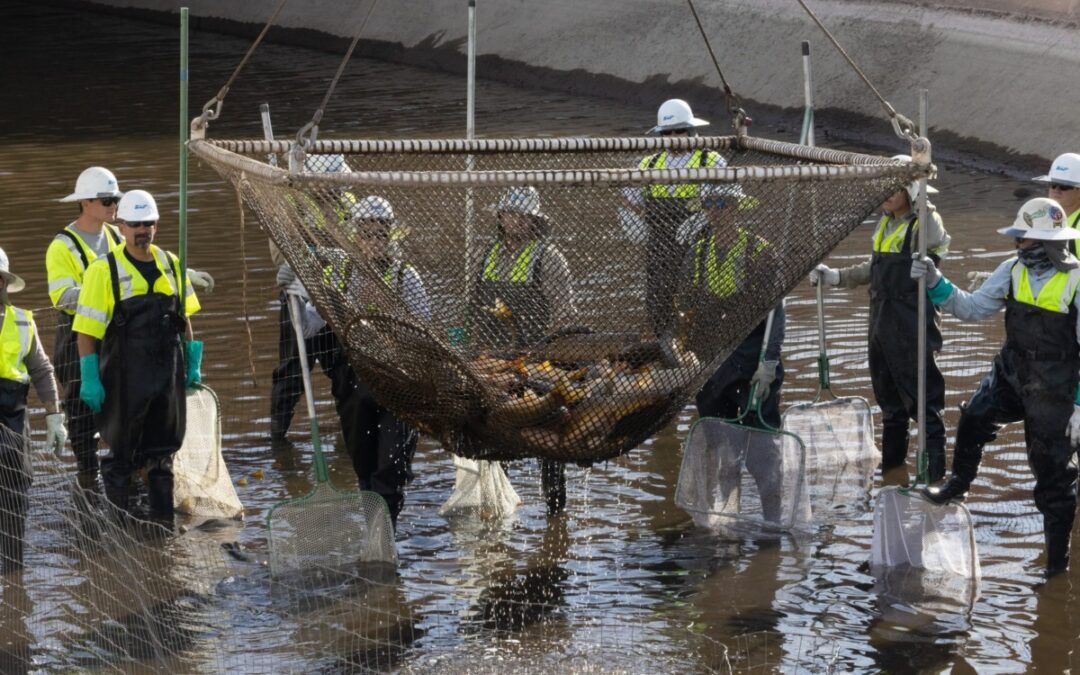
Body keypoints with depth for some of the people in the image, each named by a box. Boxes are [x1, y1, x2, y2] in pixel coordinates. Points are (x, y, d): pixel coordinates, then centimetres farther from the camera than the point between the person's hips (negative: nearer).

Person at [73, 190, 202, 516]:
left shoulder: (170, 264, 10)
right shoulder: (104, 270, -6)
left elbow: (184, 316, 18)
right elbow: (87, 329, -8)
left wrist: (193, 362, 12)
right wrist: (89, 379, -13)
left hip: (169, 372, 5)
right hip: (125, 376, -5)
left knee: (163, 449, 11)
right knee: (122, 450, 2)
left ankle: (163, 514, 21)